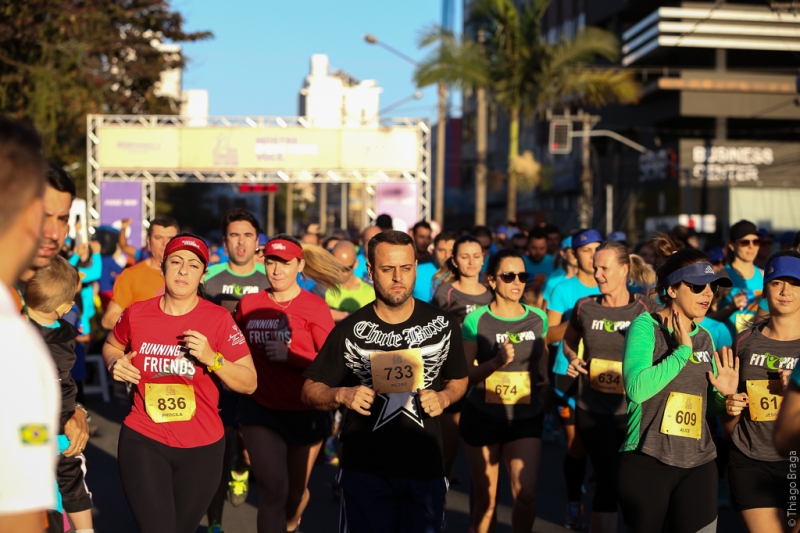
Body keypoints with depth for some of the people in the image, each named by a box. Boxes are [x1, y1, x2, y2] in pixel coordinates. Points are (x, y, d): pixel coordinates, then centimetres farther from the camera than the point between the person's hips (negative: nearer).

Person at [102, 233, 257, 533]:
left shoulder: (219, 319, -9)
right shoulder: (136, 314, -3)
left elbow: (249, 384, -8)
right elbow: (111, 346, 19)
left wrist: (212, 358, -23)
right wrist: (115, 364, -3)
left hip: (201, 447, 0)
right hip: (143, 441, 0)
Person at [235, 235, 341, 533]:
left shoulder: (314, 306, -9)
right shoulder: (249, 304, 1)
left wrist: (289, 356, -24)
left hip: (305, 412, -1)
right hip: (260, 410, 1)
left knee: (295, 492, 16)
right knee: (273, 488, -13)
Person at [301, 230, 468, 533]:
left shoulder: (443, 325, -2)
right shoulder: (350, 331, -7)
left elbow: (459, 379, 14)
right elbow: (310, 391, 0)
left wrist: (444, 398, -7)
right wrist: (341, 394, -20)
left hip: (426, 468, 2)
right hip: (364, 470, -1)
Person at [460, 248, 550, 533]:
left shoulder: (538, 318, 3)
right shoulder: (476, 321, -9)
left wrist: (544, 375, 6)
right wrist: (496, 362, -26)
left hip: (527, 417, 2)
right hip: (482, 416, -2)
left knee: (526, 493, -11)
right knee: (486, 499, 6)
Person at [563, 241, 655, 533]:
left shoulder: (644, 309, -6)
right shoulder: (585, 307, 1)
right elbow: (568, 340, 19)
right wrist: (572, 359, 0)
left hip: (632, 410, -1)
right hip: (592, 410, 1)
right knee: (607, 479, 1)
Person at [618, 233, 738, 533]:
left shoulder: (704, 338, 10)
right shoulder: (646, 326, -9)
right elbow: (637, 388, -25)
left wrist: (724, 395, -2)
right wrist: (682, 350, -19)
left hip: (698, 464, 5)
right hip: (647, 462, -5)